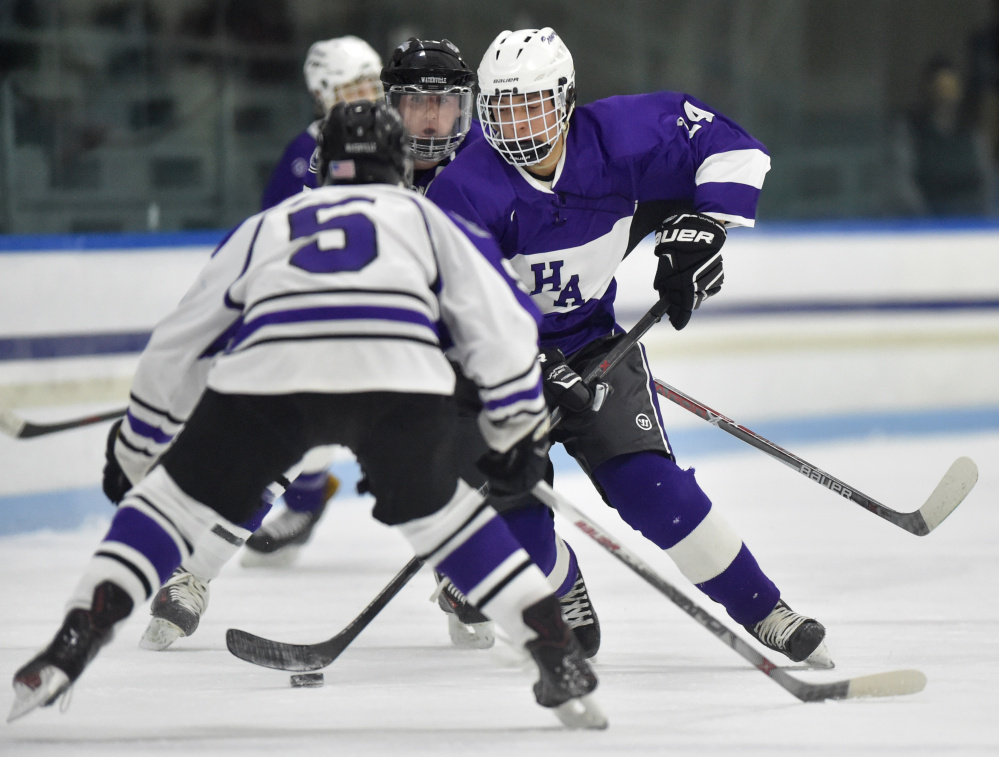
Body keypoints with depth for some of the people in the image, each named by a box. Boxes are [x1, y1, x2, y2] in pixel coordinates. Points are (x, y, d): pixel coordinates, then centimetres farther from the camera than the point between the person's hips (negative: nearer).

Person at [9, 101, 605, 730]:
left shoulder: (265, 227, 37)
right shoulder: (427, 218, 33)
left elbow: (176, 347, 40)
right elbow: (503, 324, 22)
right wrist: (518, 435, 31)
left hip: (269, 373, 0)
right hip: (401, 378, 0)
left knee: (178, 497, 17)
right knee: (436, 510, 24)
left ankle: (73, 644, 4)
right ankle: (561, 660, 16)